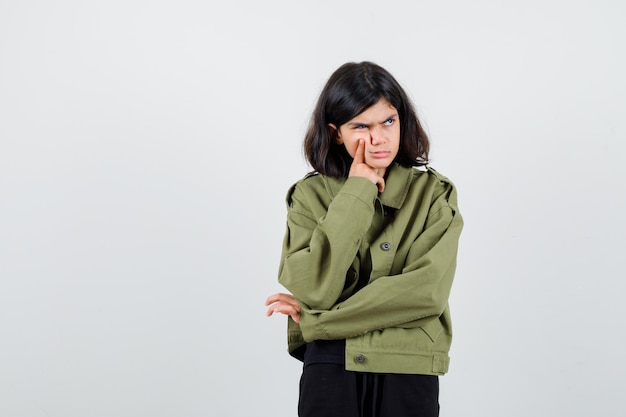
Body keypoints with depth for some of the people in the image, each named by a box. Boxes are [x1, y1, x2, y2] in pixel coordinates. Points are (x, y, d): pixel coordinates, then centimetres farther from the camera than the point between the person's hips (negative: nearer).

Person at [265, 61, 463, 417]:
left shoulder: (433, 194, -2)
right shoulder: (311, 195, -1)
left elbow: (426, 291, -15)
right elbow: (314, 290, -14)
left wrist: (313, 320, -13)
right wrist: (356, 194, -13)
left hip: (409, 373, 0)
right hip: (330, 369, 0)